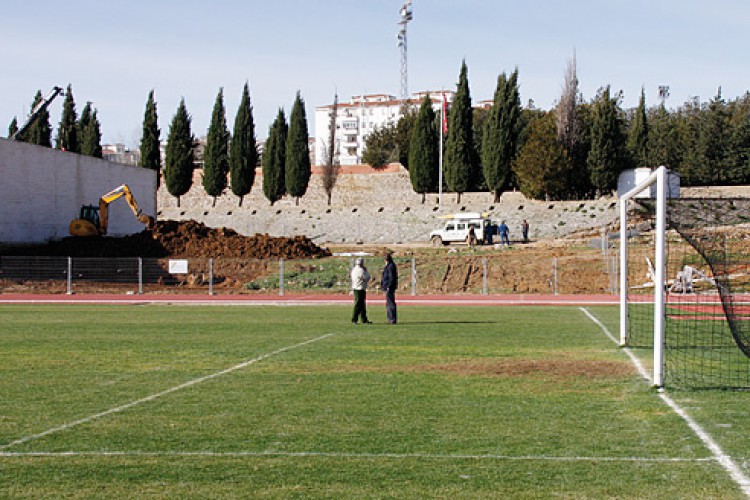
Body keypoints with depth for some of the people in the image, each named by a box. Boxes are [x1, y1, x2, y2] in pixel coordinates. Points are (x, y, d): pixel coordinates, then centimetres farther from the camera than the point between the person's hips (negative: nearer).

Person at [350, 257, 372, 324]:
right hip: (360, 289, -10)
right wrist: (366, 271, -1)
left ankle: (364, 319, 18)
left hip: (355, 288, 10)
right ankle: (354, 319, -9)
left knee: (362, 305, 14)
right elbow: (367, 278, -13)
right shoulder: (361, 270, -15)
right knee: (358, 305, -8)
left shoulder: (354, 270, 14)